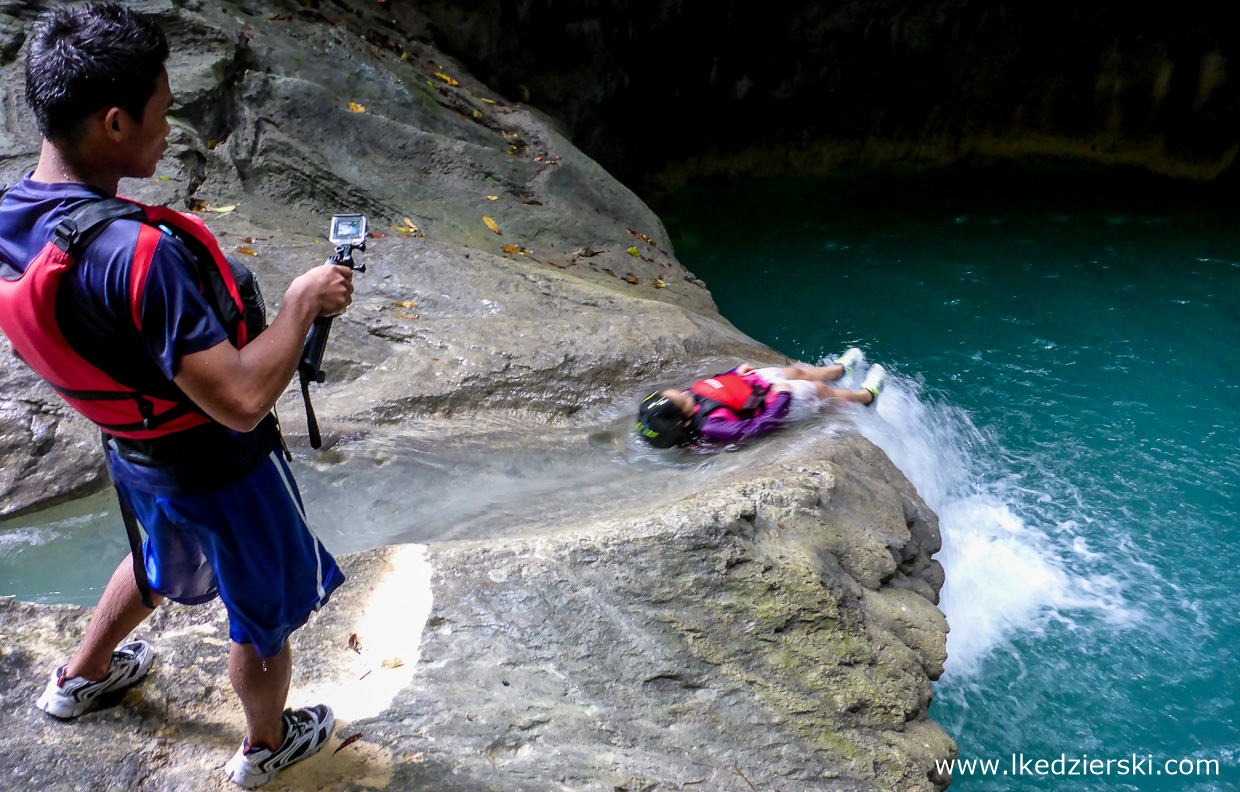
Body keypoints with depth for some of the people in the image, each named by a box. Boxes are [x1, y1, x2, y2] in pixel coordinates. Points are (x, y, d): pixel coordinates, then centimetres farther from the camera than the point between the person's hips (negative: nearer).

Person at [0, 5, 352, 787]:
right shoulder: (138, 253, -38)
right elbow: (241, 402, -36)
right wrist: (303, 304, -24)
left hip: (136, 453, 8)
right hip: (221, 470, -8)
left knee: (164, 558, 38)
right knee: (266, 613, 20)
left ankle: (83, 675, 61)